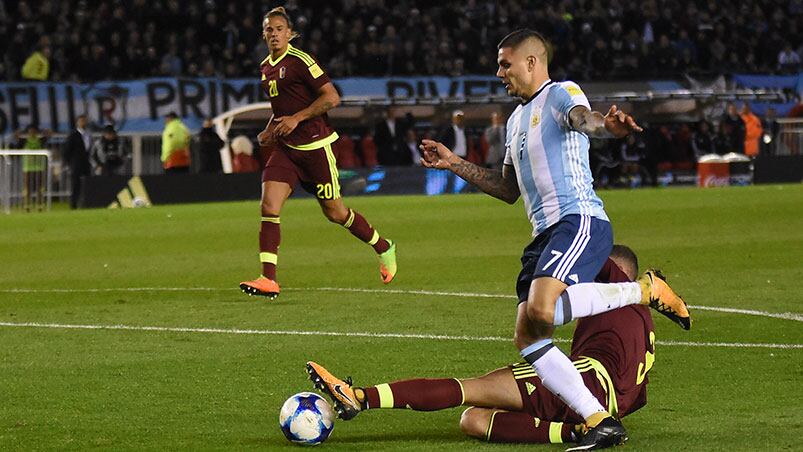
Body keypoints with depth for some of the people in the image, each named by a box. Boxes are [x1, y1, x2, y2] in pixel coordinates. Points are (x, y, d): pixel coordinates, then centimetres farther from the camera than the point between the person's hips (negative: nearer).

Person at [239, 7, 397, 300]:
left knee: (335, 212, 4)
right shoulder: (266, 67, 12)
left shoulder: (300, 61, -13)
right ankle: (268, 281, -14)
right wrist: (270, 129, 12)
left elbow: (332, 98, -16)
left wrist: (297, 118, -19)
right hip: (286, 147, 7)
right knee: (269, 206, -11)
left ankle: (383, 248, 29)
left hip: (315, 146, -7)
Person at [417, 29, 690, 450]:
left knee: (542, 311, -31)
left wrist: (606, 126, -50)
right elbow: (508, 189, 36)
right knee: (527, 339, -4)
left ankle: (646, 289, -13)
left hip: (579, 221, -9)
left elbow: (583, 118, -26)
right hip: (544, 233, 9)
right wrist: (455, 164, 32)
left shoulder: (561, 93, 0)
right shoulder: (517, 119, 27)